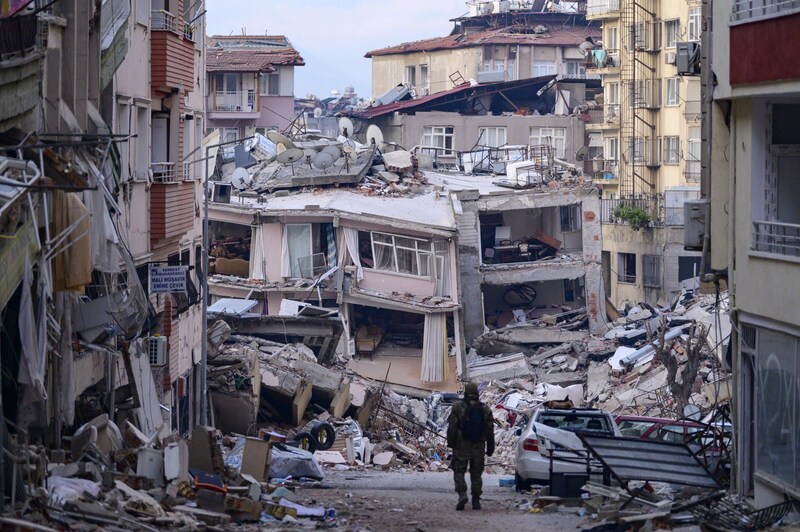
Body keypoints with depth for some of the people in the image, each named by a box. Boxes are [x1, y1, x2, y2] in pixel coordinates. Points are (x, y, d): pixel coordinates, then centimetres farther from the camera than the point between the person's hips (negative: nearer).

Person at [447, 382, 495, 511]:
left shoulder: (458, 407, -5)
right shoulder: (485, 409, 6)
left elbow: (452, 427, -6)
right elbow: (490, 430, 7)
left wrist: (450, 442, 3)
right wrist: (490, 447, 13)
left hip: (462, 446, -3)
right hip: (479, 447, 3)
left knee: (459, 471, 2)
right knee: (476, 473, 10)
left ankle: (462, 494, -20)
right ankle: (476, 501, 9)